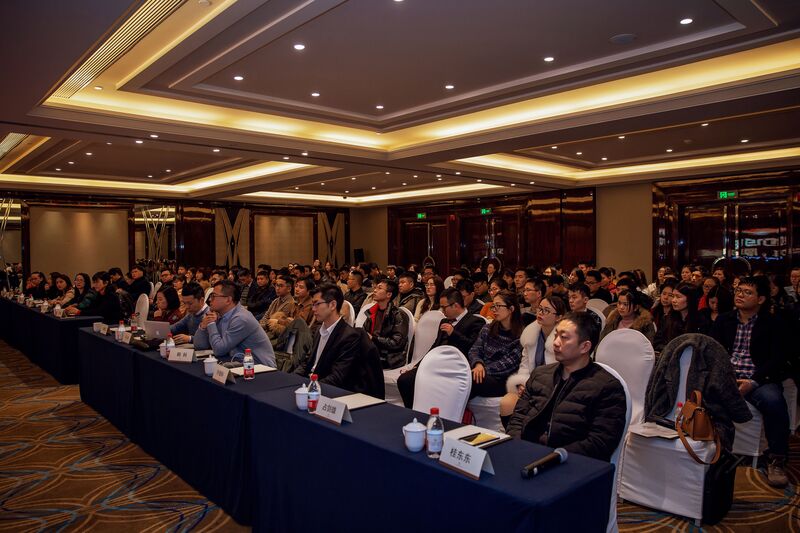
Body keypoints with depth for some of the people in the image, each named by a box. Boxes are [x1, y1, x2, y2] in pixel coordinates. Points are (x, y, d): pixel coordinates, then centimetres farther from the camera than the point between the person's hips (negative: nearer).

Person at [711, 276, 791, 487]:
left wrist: (753, 382, -19)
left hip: (759, 380, -2)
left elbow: (778, 360, -4)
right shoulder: (723, 321, 16)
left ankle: (777, 461, -18)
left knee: (774, 400, -35)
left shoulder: (774, 324, 6)